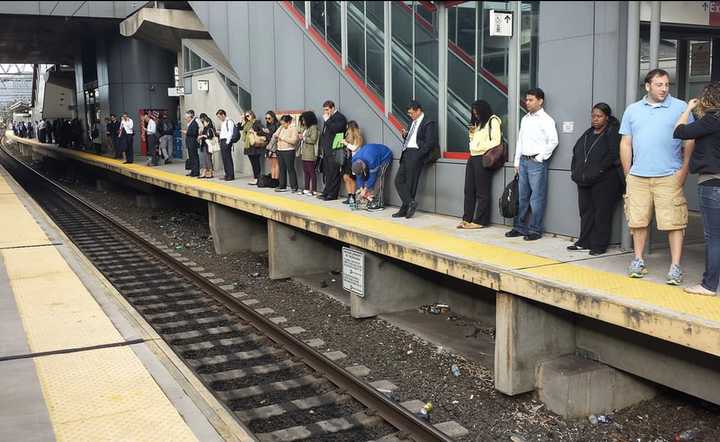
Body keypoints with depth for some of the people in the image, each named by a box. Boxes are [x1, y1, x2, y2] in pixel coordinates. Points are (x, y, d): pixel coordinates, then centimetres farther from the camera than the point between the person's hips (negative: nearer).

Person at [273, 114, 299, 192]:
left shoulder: (293, 129, -6)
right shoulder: (281, 129, 15)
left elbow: (294, 140, -17)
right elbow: (275, 135, 19)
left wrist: (283, 138, -15)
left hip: (289, 151, -7)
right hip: (280, 151, 7)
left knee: (290, 169, -6)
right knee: (282, 169, 10)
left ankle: (294, 187, 0)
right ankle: (282, 186, 16)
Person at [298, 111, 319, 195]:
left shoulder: (314, 128, -8)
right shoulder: (305, 128, 19)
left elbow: (313, 140, -16)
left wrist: (304, 138, -10)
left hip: (310, 154, -9)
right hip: (304, 154, 9)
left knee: (311, 172, -7)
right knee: (306, 172, 11)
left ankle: (313, 190, -5)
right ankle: (307, 189, 17)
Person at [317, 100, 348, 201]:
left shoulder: (340, 117, -6)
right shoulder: (328, 118, 21)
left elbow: (335, 129, -23)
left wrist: (327, 120, -13)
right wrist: (321, 149, 18)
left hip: (334, 152, -9)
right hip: (326, 151, 9)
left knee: (333, 174, -5)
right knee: (327, 173, 10)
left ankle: (332, 194, -2)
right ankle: (326, 192, 16)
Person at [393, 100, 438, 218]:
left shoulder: (428, 123, -6)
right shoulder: (414, 123, 20)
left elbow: (430, 142, -13)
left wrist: (418, 155, -17)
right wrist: (405, 135, 4)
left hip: (415, 155, -9)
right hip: (406, 154, 9)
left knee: (410, 183, -5)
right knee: (398, 180, 2)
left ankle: (405, 209, 2)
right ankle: (410, 202, 6)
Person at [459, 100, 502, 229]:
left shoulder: (493, 121, -6)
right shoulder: (478, 122, 21)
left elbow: (495, 142, -15)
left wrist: (480, 146, -13)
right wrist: (472, 133, 7)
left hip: (483, 158, -9)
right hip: (473, 157, 9)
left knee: (482, 192, -3)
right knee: (469, 190, 7)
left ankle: (480, 221, 1)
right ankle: (467, 218, 12)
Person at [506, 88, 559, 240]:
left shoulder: (546, 120, -6)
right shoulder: (525, 119, 15)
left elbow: (553, 141, -14)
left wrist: (540, 157, -12)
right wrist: (517, 162, 14)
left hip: (537, 162, -7)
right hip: (523, 161, 7)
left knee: (537, 198, -4)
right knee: (522, 196, 11)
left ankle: (535, 230, 2)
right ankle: (519, 227, 18)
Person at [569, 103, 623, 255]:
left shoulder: (613, 133, -5)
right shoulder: (588, 134, 18)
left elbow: (613, 157, -15)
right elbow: (576, 152, 21)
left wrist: (595, 172, -18)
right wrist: (575, 172, 8)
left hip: (604, 182, -7)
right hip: (584, 181, 7)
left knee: (601, 213, -1)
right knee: (586, 211, 11)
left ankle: (599, 245, 5)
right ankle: (584, 242, 19)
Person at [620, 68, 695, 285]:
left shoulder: (680, 107, 4)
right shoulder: (632, 110, 12)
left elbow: (690, 140, 3)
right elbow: (625, 144, 13)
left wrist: (684, 169, -6)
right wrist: (627, 173, 9)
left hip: (669, 177, -2)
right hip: (638, 177, 3)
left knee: (674, 222, -4)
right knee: (638, 220, 6)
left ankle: (675, 266, 2)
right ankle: (638, 261, 20)